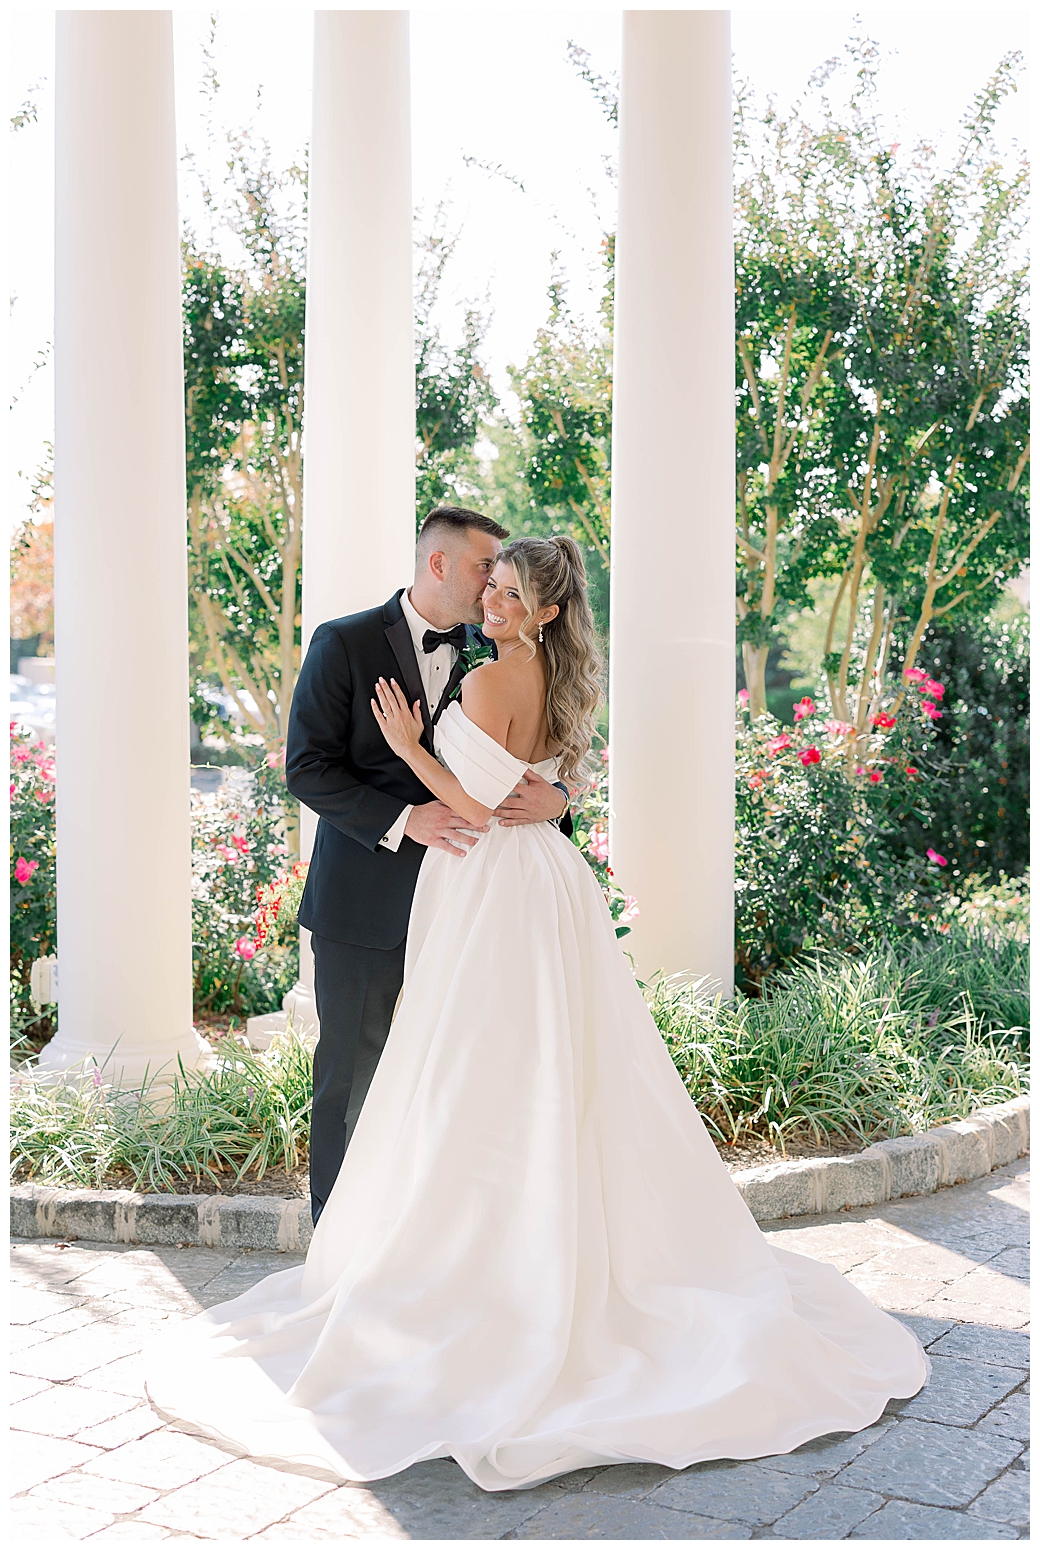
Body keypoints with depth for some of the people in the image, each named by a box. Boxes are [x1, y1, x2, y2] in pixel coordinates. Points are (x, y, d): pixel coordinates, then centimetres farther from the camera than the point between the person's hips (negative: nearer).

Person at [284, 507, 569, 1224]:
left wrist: (555, 796, -17)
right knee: (352, 1064, 7)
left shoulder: (487, 655, 6)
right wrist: (403, 821, -21)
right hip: (364, 896, -3)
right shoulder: (345, 643, -5)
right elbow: (308, 767, -10)